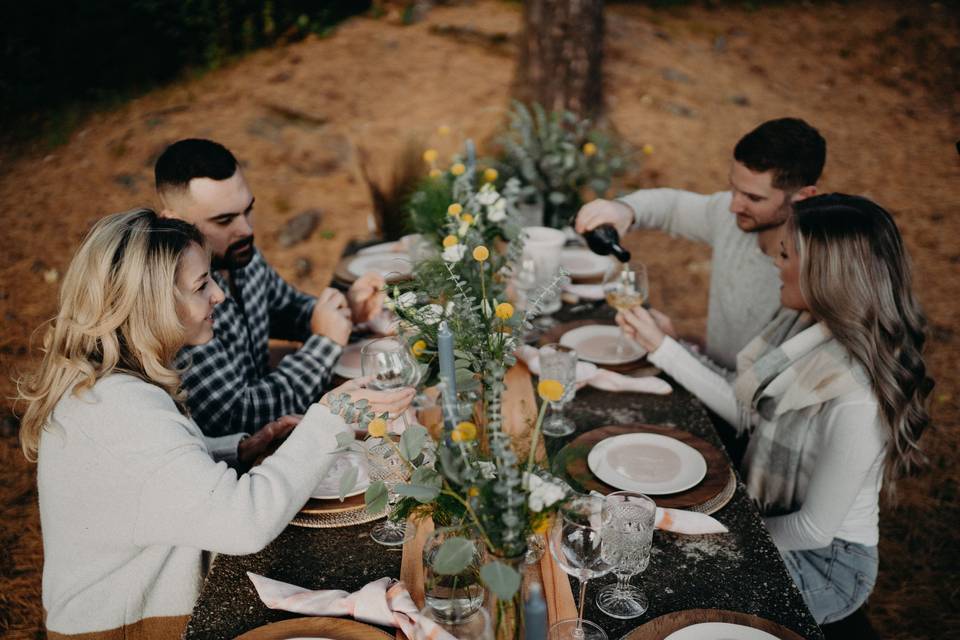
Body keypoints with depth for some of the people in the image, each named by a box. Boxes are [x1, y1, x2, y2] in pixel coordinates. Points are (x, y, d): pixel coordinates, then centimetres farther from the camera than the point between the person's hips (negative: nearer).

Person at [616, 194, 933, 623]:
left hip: (825, 561, -6)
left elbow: (815, 529, -23)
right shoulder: (808, 329, -11)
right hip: (766, 515, 6)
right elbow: (746, 409, 1)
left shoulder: (857, 403, -34)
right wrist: (660, 346, 0)